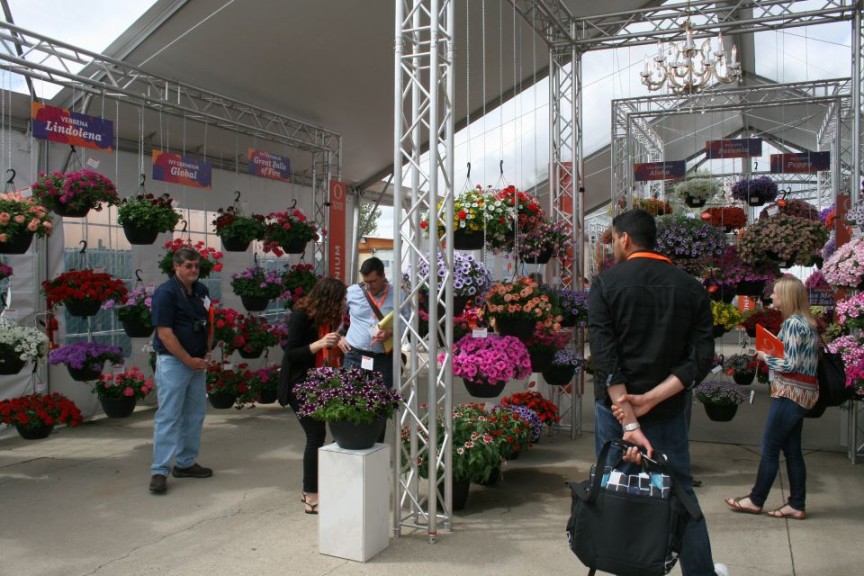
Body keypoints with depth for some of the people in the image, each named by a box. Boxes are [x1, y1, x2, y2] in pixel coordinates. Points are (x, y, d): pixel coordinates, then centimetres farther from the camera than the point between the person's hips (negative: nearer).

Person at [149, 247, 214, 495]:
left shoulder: (201, 290, 9)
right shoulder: (166, 293, -13)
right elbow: (165, 333, -18)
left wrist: (206, 354, 4)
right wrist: (189, 360, -15)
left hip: (198, 362, 8)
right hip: (173, 362, -7)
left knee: (195, 414, 13)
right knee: (168, 416, -5)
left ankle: (186, 463, 25)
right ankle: (159, 471, 1)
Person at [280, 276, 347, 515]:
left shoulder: (327, 317, 6)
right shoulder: (301, 315, -16)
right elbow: (291, 353, -19)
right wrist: (319, 344, -28)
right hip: (299, 385, -8)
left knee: (316, 435, 7)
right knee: (316, 435, -10)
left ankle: (309, 490, 19)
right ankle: (311, 498, -3)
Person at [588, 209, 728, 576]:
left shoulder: (605, 284, -7)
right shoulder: (691, 287, 2)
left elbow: (604, 356, -16)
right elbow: (701, 357, -6)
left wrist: (628, 422, -18)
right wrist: (651, 399, -12)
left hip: (614, 407, -2)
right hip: (668, 410, 2)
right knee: (680, 494, 15)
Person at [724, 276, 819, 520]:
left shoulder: (793, 323, -16)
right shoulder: (806, 323, 13)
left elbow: (790, 364, -19)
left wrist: (765, 357, -4)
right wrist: (772, 354, 4)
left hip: (790, 393, -9)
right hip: (801, 393, 10)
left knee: (770, 448, -1)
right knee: (792, 449, 12)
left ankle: (755, 500, 8)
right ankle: (797, 505, 16)